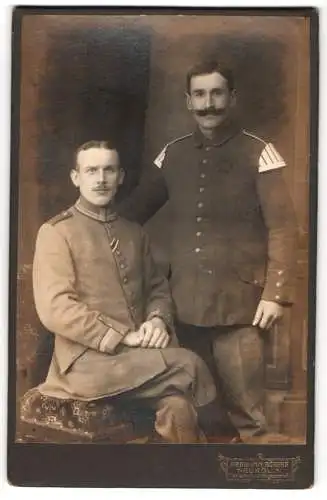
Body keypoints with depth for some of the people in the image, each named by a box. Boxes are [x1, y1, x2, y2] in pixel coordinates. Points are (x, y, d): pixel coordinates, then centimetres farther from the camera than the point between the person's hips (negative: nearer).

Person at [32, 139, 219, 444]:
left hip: (140, 354, 5)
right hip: (89, 360, -4)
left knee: (178, 408, -24)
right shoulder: (56, 232, -3)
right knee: (188, 365, -22)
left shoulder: (134, 233, 16)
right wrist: (124, 337, -16)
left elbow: (157, 288, 21)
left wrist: (158, 320, -4)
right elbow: (55, 309, -12)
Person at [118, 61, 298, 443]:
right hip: (185, 303, 4)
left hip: (238, 303, -4)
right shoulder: (173, 154, 9)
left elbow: (282, 227, -6)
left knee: (244, 411, 2)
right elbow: (135, 210, 16)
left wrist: (276, 293, -13)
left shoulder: (258, 153, -3)